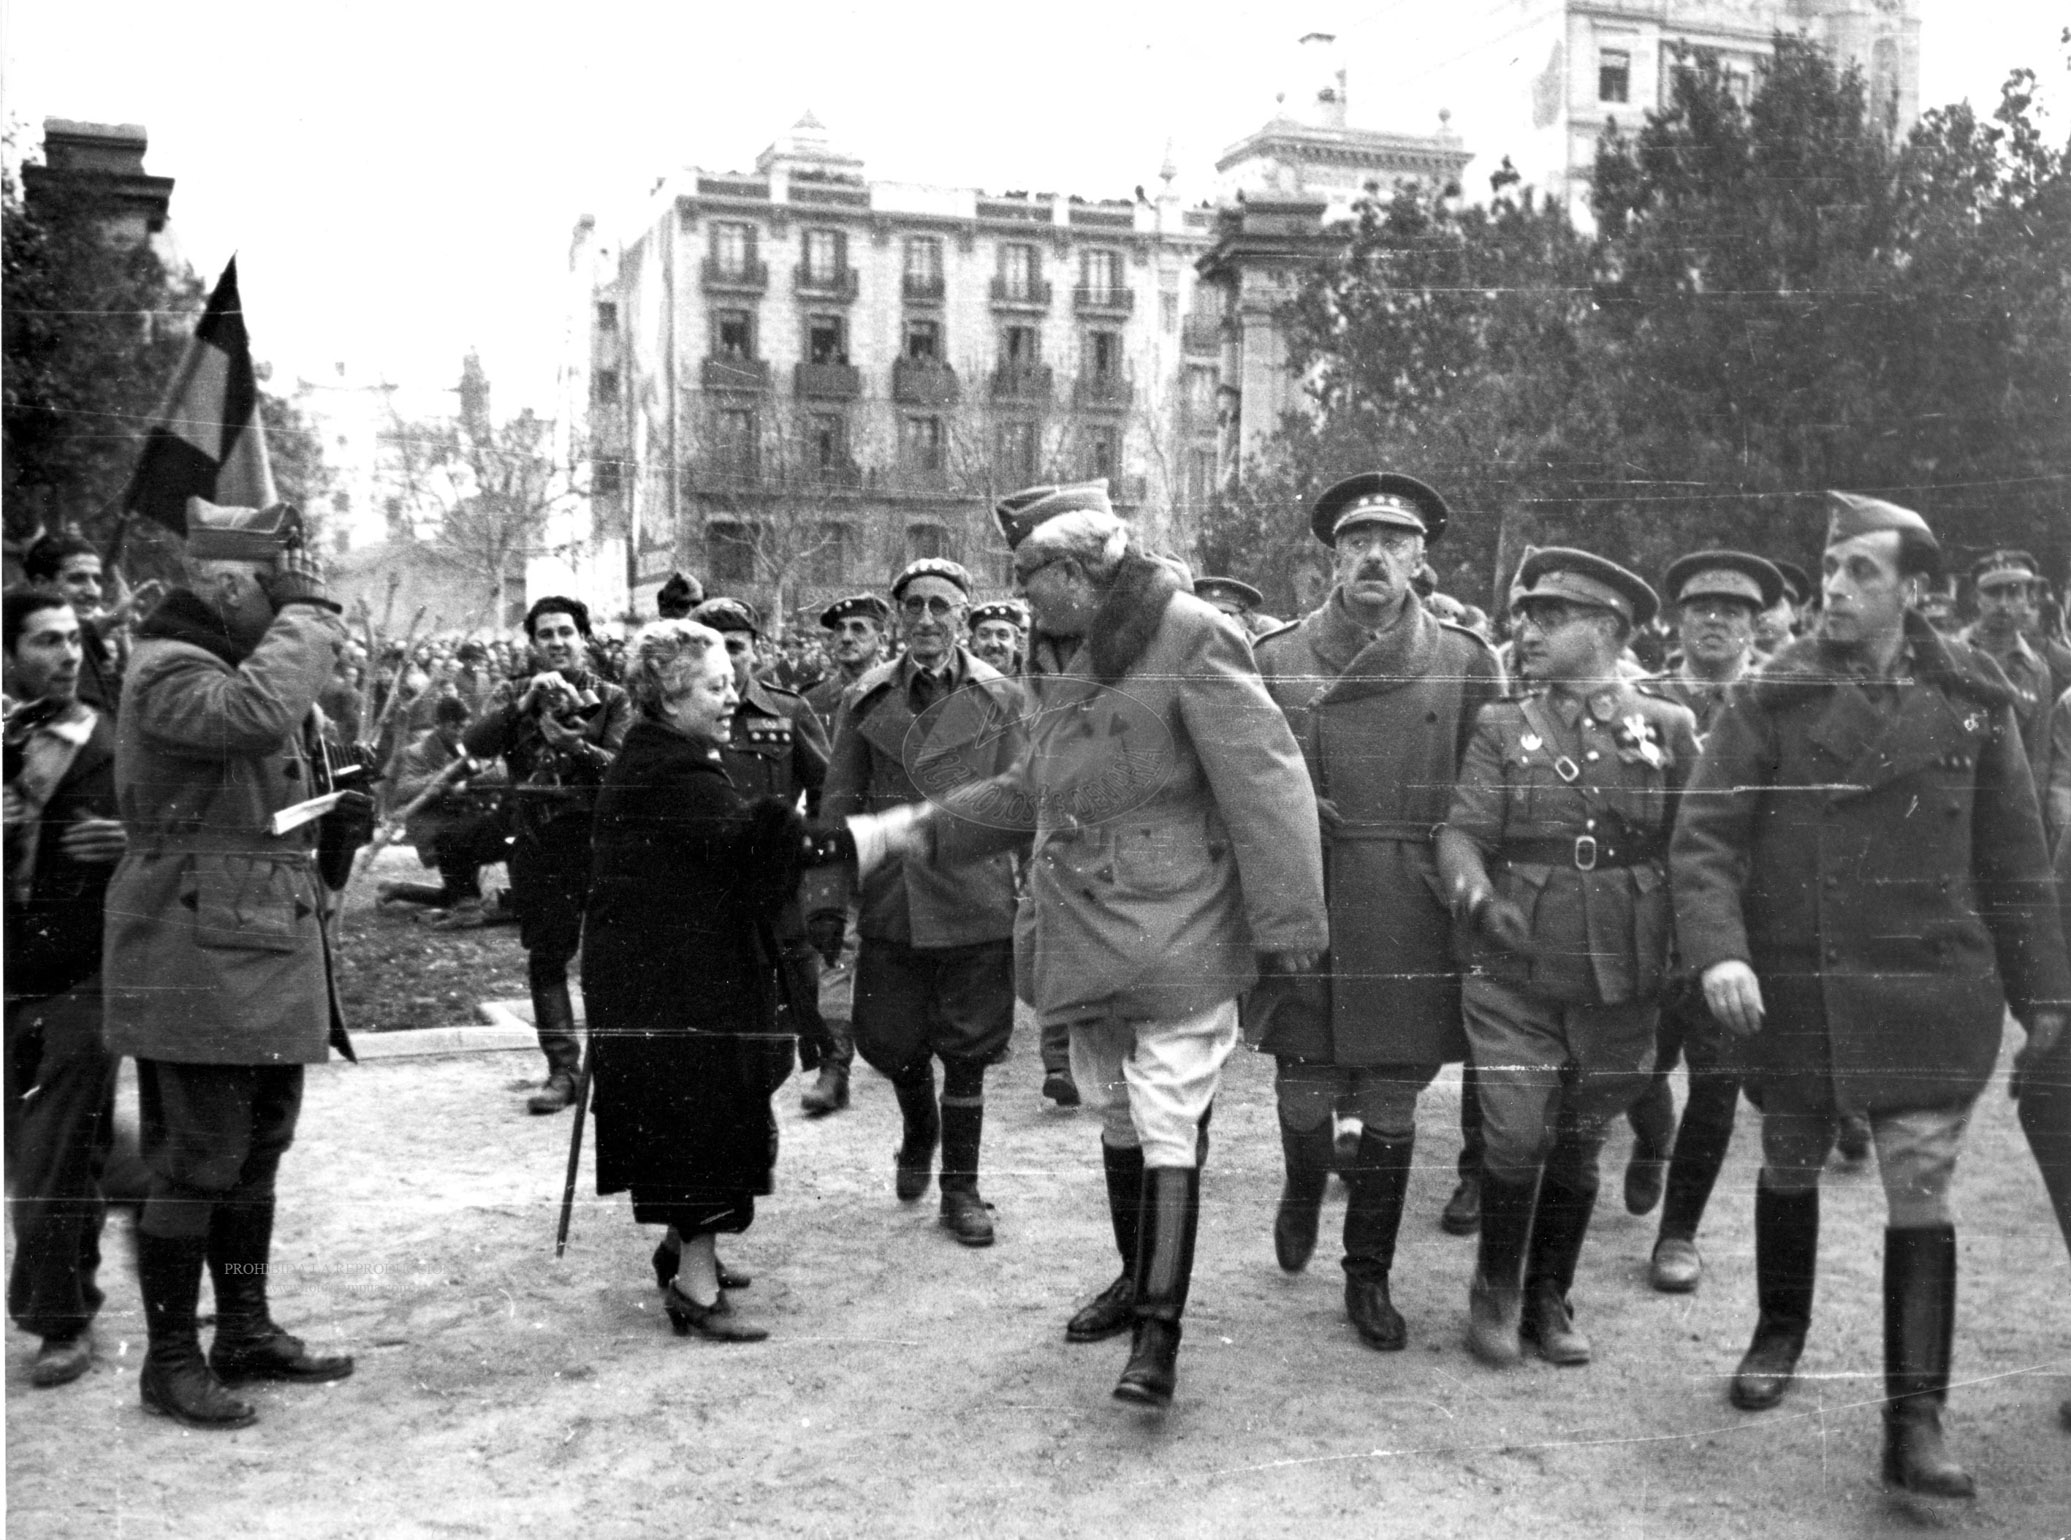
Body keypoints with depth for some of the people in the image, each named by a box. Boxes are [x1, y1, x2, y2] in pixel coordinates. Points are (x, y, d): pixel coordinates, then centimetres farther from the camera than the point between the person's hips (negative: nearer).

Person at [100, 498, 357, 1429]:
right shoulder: (169, 669, -12)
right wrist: (307, 613, -23)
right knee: (197, 1162, -3)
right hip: (198, 959, -10)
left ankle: (246, 1331, 29)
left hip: (268, 952, 10)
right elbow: (251, 715, -35)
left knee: (257, 1152, 16)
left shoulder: (249, 664, 16)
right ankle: (171, 1360, 9)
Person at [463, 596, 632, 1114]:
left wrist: (574, 743, -22)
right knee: (545, 958, 3)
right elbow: (474, 743, -7)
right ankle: (561, 1069, 10)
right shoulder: (513, 694, 11)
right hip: (535, 843, 2)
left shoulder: (609, 698, 4)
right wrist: (525, 704, -17)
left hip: (598, 839, -2)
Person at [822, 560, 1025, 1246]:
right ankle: (918, 1132, 41)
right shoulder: (867, 698, 4)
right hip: (889, 900, 2)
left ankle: (960, 1186, 20)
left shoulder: (997, 699, 1)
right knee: (887, 1041, 9)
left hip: (975, 901, -2)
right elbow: (840, 801, 7)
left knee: (966, 1051, 4)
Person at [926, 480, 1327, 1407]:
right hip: (1083, 934, 8)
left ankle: (1158, 1335, 1)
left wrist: (1289, 927, -19)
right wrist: (933, 827, 20)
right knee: (1116, 1119, 19)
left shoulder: (1190, 641, -16)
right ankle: (1139, 1277, 36)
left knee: (1167, 1133, -6)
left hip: (1175, 935, -8)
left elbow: (1266, 785, -18)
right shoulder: (1058, 658, 11)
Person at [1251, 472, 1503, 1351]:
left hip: (1412, 925, 0)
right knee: (1305, 1090, 6)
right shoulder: (1274, 657, 3)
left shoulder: (1466, 662, 3)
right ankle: (1303, 1192, 41)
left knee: (1392, 1105, 7)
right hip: (1301, 911, 0)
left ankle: (1369, 1278, 24)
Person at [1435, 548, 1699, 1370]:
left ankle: (1549, 1298, 29)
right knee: (1516, 1139, -6)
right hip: (1514, 972, -1)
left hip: (1621, 979, 1)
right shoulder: (1501, 727, 4)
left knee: (1579, 1145, 11)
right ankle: (1495, 1289, 18)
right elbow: (1461, 834, -5)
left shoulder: (1669, 728, 5)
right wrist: (1478, 900, -25)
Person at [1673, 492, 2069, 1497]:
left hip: (1932, 990, 0)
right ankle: (1781, 1329, 40)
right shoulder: (1773, 698, -5)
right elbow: (1704, 839, -8)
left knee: (1920, 1191, -3)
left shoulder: (1971, 700, 1)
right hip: (1792, 988, 0)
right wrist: (1717, 951, -23)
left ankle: (1915, 1421, 3)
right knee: (1789, 1167, 16)